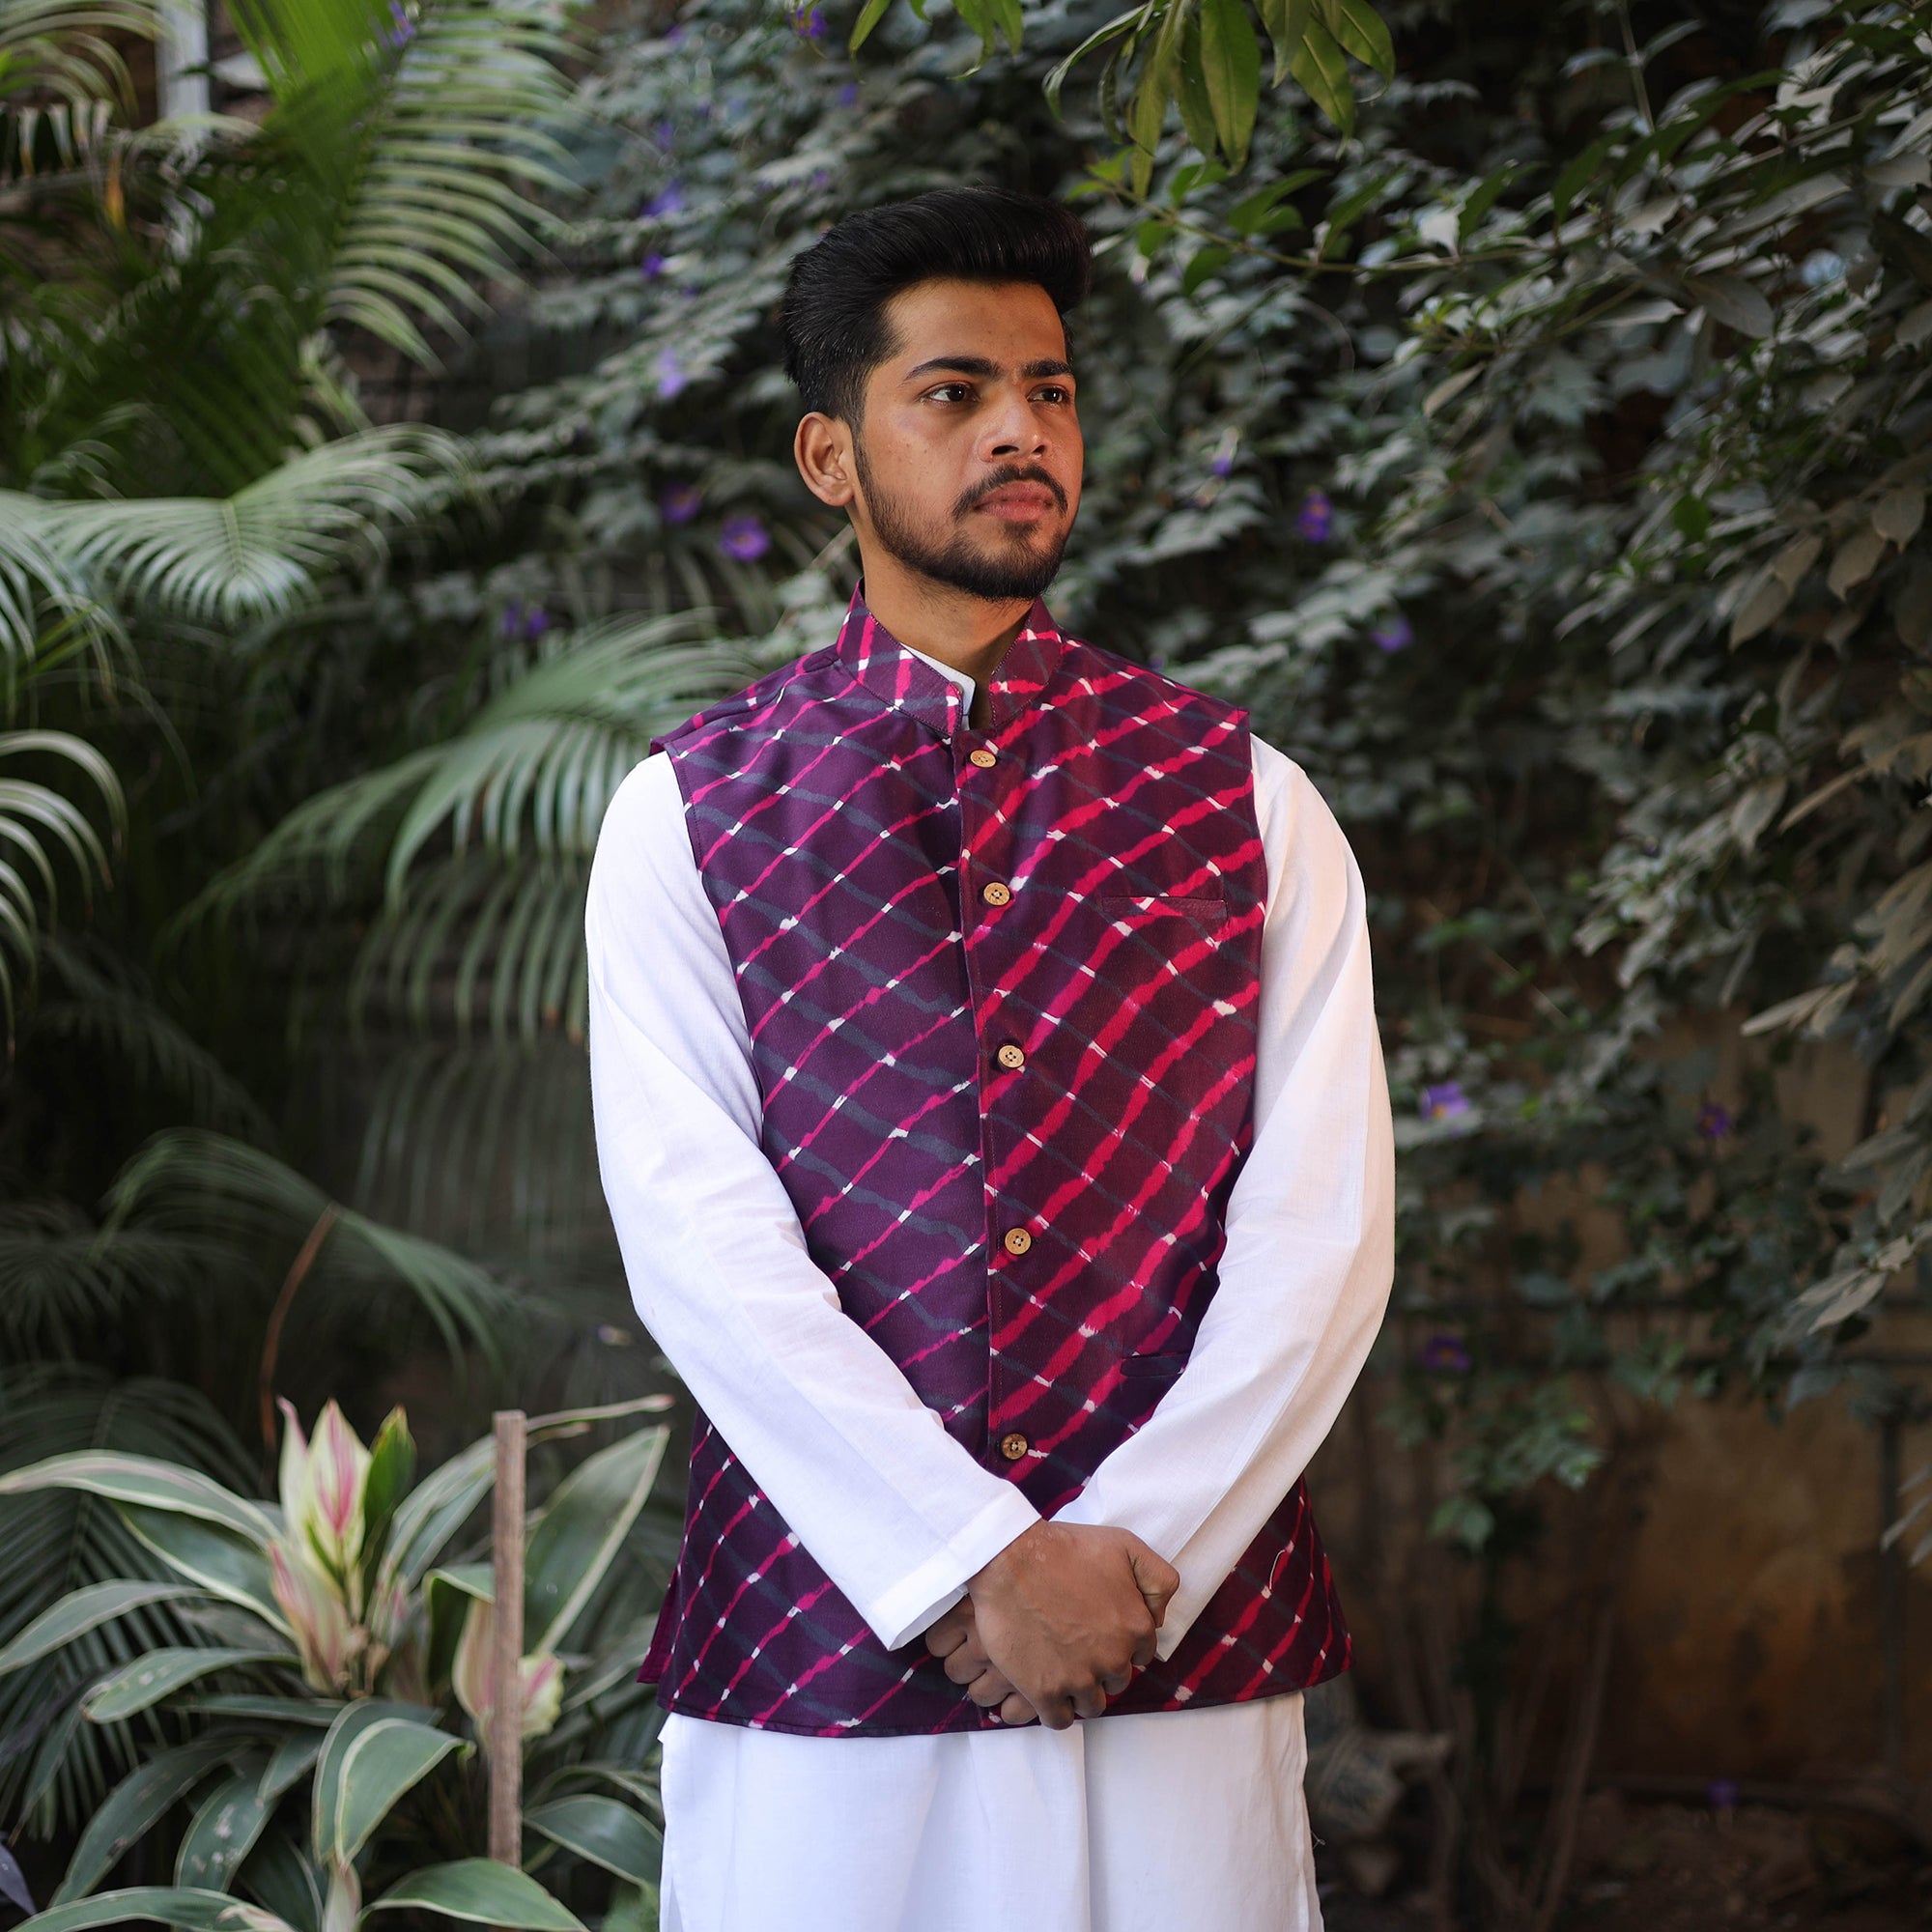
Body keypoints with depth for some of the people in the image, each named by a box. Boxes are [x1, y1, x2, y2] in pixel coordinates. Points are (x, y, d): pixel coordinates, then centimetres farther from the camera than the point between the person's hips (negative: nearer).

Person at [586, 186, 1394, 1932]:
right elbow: (700, 1241, -7)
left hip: (1191, 1656, 1)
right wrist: (976, 1569, -15)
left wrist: (1132, 1558, -13)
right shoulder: (685, 817, 4)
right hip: (819, 1649, -1)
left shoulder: (1245, 801, 8)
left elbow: (1324, 1234, -1)